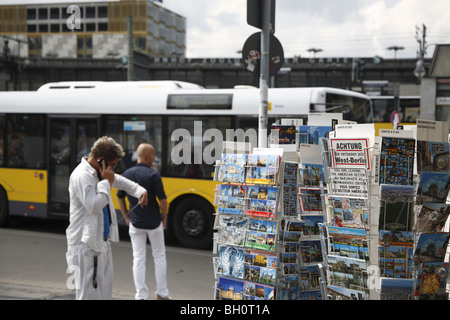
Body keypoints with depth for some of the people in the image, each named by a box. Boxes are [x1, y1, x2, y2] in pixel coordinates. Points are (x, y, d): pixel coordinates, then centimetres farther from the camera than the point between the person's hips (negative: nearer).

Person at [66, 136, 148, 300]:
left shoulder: (101, 173, 11)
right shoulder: (81, 176, -18)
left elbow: (120, 181, 32)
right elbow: (95, 206, -28)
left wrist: (140, 191, 22)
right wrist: (106, 182, -18)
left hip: (102, 242, 10)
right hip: (86, 245, -10)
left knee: (104, 291, 16)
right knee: (88, 293, -6)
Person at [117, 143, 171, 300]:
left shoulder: (127, 174, 1)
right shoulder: (153, 175, -14)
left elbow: (120, 197, 9)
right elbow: (162, 199, -17)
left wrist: (126, 217, 17)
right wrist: (164, 217, -1)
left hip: (135, 224, 3)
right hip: (154, 223, -3)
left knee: (138, 259, 8)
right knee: (159, 257, 12)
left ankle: (141, 296, 9)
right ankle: (161, 293, 18)